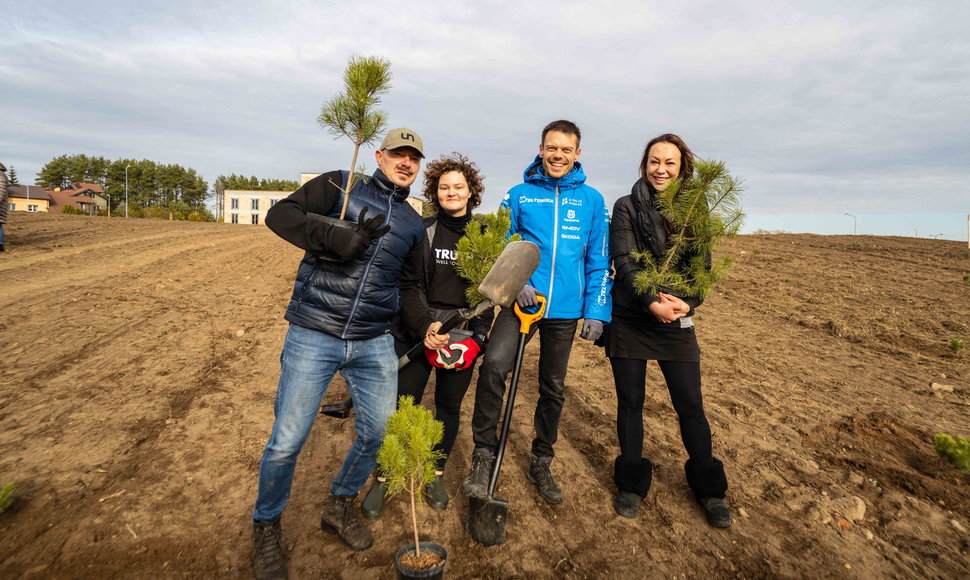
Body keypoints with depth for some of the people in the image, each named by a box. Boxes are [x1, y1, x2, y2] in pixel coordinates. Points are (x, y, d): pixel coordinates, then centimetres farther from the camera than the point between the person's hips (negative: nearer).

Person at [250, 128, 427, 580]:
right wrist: (334, 236, -21)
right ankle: (266, 529, 29)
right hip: (313, 338, -4)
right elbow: (281, 214, -7)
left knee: (379, 434, 9)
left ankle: (340, 508, 37)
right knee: (286, 443, 2)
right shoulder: (340, 186, 1)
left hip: (375, 344, 5)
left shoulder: (414, 225, 14)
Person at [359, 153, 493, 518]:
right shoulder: (421, 231, 0)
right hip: (416, 333, -2)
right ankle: (383, 479, 18)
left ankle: (436, 474, 31)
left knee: (449, 406, 10)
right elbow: (410, 285, -6)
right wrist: (425, 327, -19)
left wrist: (478, 336, -4)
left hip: (463, 335, 2)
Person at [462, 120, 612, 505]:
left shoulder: (592, 200, 6)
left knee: (553, 388, 12)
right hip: (522, 301, -1)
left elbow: (599, 261, 7)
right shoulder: (519, 195, 4)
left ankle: (541, 464, 32)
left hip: (566, 310, 2)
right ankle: (484, 455, -6)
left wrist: (596, 310, 0)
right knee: (494, 365, -25)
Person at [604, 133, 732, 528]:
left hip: (676, 320, 2)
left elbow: (702, 267, 3)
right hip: (629, 319, -1)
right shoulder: (626, 207, 0)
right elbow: (624, 262, -10)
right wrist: (652, 303, -22)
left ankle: (709, 489, 27)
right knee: (630, 402, 8)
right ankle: (632, 485, 25)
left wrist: (687, 302, -16)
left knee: (691, 405, 6)